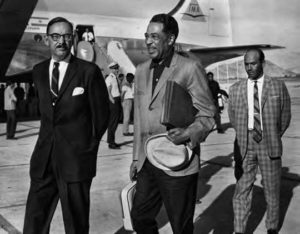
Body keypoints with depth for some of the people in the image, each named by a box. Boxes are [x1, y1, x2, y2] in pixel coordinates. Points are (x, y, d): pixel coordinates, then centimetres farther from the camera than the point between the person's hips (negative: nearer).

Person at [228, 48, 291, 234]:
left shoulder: (278, 86, 0)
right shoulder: (236, 89, 4)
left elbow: (285, 118, 7)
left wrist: (272, 139, 7)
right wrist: (248, 134, 5)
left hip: (269, 145, 0)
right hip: (244, 145, 1)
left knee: (272, 191, 10)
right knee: (242, 190, 0)